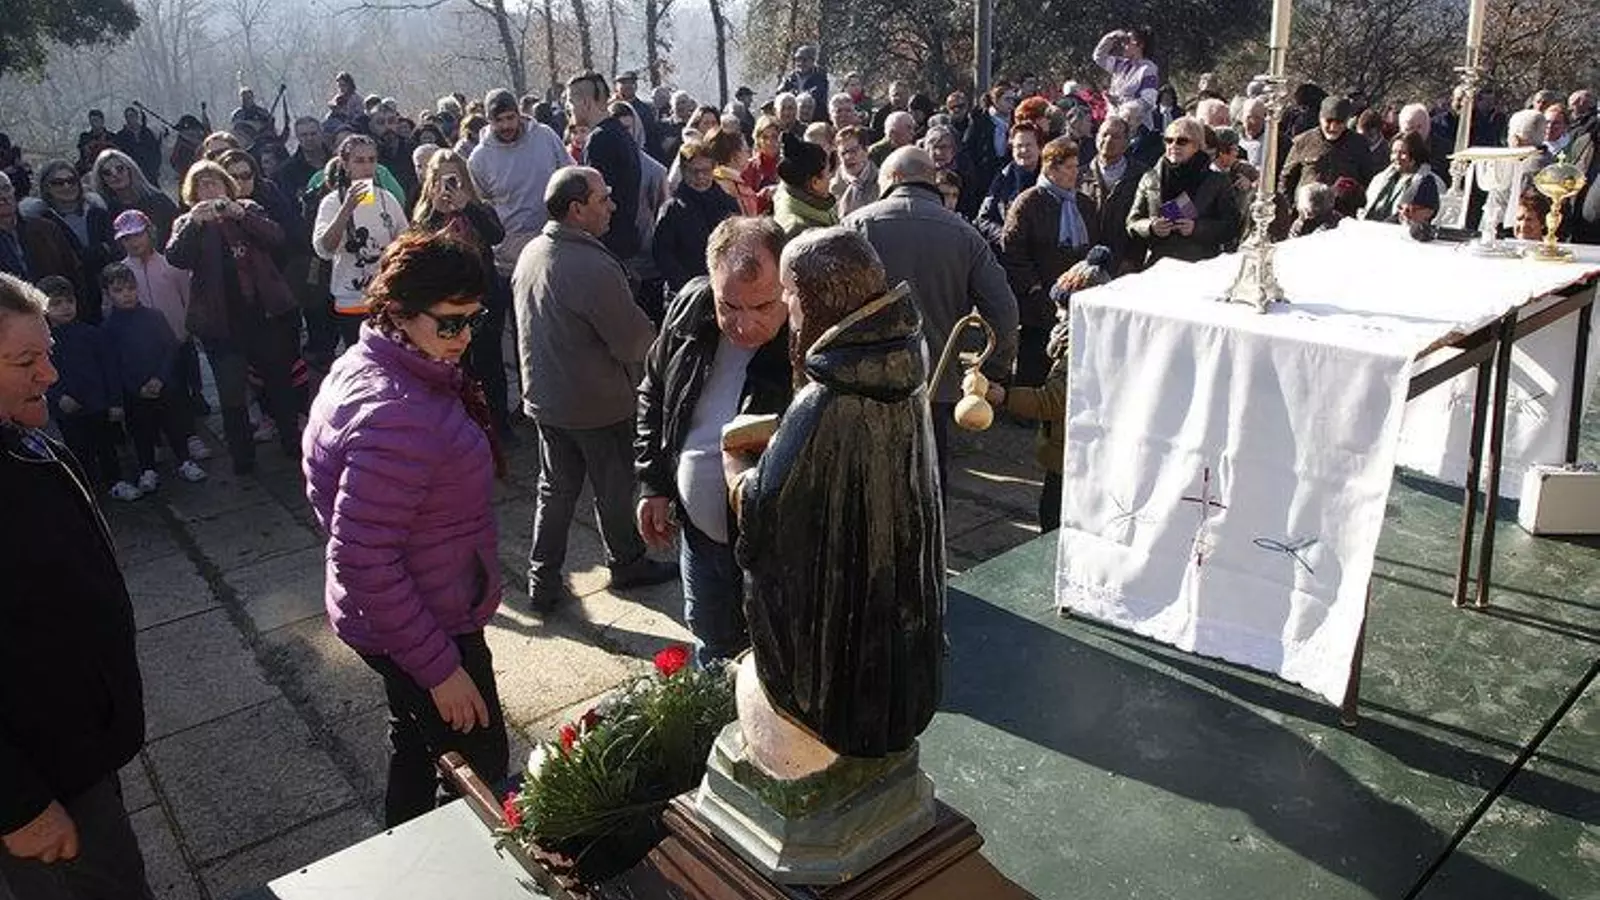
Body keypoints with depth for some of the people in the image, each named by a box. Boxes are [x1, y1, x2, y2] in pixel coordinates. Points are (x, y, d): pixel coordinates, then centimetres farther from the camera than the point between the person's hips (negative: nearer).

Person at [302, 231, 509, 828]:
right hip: (425, 630, -10)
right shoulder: (397, 418, -33)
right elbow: (363, 559, -32)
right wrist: (439, 666, -25)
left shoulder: (364, 365, 0)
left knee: (418, 747, 28)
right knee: (481, 770, 8)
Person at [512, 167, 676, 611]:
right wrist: (657, 340, -1)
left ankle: (542, 581, 24)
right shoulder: (595, 267, -28)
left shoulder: (530, 254, -2)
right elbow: (636, 341, -22)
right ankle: (627, 565, 34)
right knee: (614, 489, 14)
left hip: (544, 396, 7)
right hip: (599, 404, -7)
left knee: (555, 488, 18)